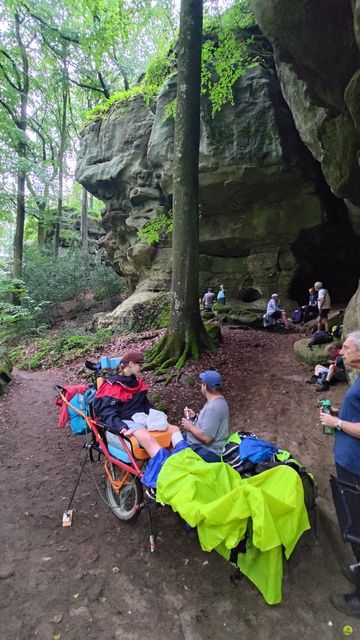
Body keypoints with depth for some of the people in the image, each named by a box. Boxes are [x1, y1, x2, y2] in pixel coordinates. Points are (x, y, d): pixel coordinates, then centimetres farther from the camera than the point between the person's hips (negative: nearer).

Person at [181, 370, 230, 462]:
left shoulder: (213, 408, -28)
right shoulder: (217, 400, 4)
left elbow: (206, 438, -29)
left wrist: (190, 426, -15)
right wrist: (195, 417, 3)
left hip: (208, 453, -11)